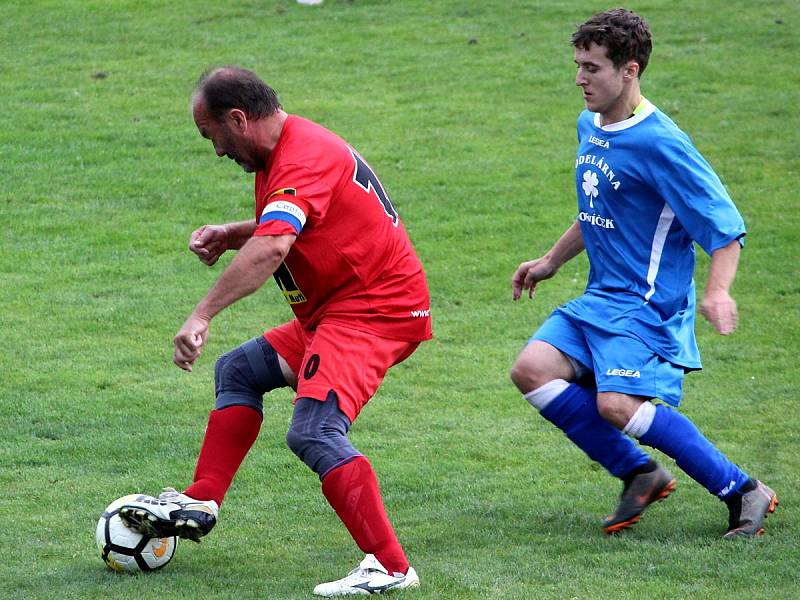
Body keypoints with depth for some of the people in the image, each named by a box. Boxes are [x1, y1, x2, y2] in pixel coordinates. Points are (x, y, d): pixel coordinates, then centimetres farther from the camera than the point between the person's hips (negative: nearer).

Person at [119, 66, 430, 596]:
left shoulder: (302, 159, -21)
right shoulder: (293, 147, 12)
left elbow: (271, 248, -36)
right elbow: (286, 227, 27)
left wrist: (202, 315, -38)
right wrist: (226, 235, 8)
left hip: (374, 310, -11)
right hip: (339, 309, 11)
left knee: (313, 432, -24)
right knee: (238, 371, 19)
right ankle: (199, 505, 19)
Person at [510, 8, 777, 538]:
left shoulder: (659, 144, -17)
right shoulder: (590, 126, 10)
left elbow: (724, 225, -17)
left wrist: (717, 291, -32)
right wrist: (551, 261, 33)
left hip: (648, 304, -9)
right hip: (600, 297, 9)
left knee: (618, 404, -25)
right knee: (533, 369, -8)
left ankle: (742, 492, -10)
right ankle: (640, 474, 4)